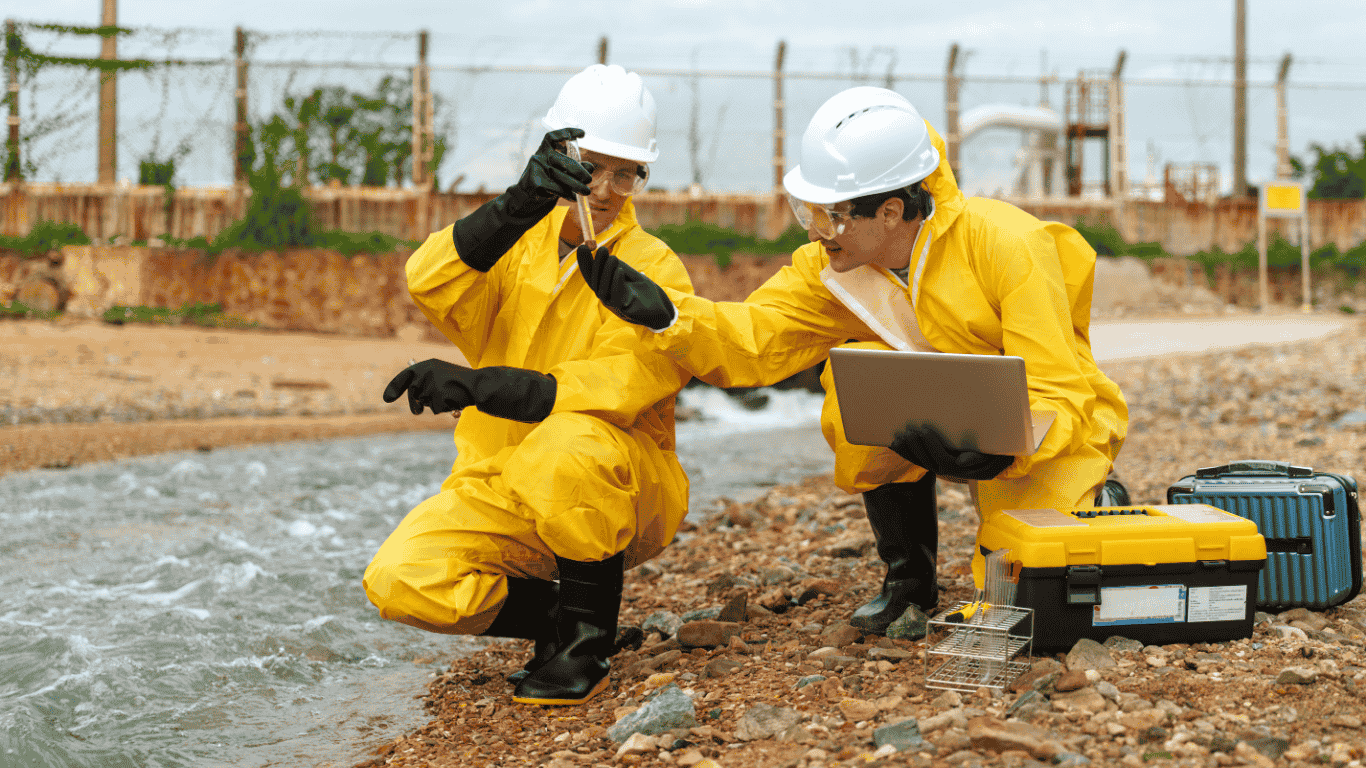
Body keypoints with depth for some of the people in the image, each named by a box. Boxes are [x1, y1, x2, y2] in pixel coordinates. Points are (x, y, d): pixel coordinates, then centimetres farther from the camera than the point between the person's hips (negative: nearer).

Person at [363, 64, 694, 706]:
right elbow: (431, 286, -18)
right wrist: (518, 205, -33)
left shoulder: (654, 270, -7)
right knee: (401, 583, -22)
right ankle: (559, 616, 5)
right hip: (499, 494, 4)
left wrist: (478, 386, -31)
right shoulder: (513, 245, 5)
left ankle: (589, 635, -13)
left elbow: (620, 390, -22)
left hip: (617, 498, -3)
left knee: (566, 446, -38)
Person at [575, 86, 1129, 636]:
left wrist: (999, 453, -49)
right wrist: (664, 314, -33)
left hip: (1055, 433, -5)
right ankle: (909, 575, -4)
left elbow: (1058, 401, -29)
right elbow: (754, 340, -14)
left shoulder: (1011, 247, -29)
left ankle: (1099, 505, 14)